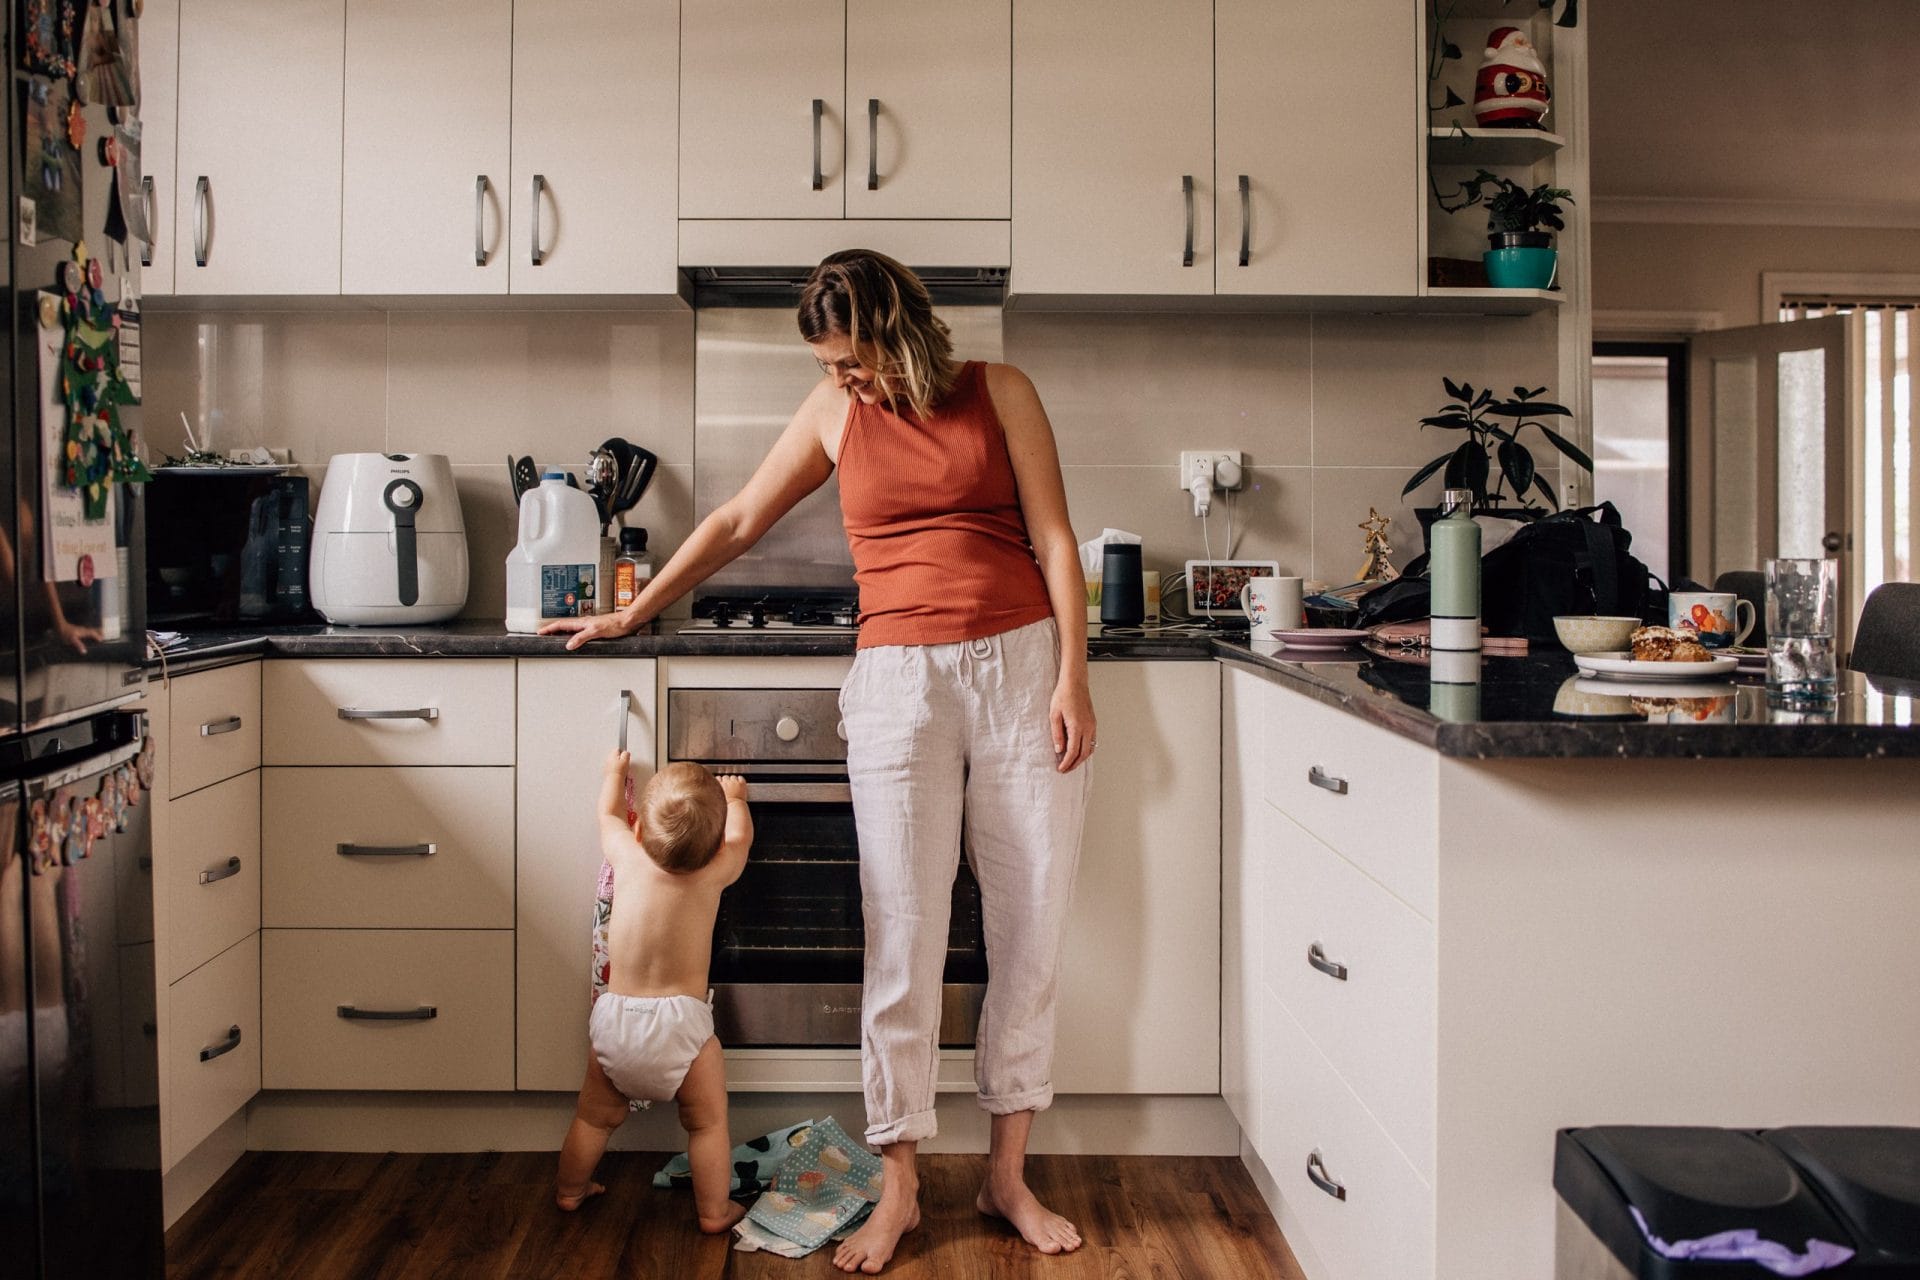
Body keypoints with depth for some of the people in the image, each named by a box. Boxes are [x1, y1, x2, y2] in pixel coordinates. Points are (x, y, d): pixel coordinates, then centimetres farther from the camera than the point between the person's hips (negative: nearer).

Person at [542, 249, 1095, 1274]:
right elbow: (738, 521, 17)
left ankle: (1007, 1176, 17)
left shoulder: (1000, 392, 5)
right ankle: (899, 1189, 11)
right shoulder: (835, 411, 10)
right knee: (902, 935, -3)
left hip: (1023, 663, 0)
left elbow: (1053, 539, 2)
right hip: (899, 679, 1)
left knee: (1030, 926, 3)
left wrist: (1072, 678, -6)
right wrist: (631, 614, 21)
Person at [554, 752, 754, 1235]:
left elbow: (609, 815, 16)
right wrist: (734, 797, 32)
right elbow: (740, 835, 12)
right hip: (679, 1021, -3)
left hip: (614, 1018, 3)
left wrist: (615, 772, 35)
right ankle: (713, 1210, 21)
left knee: (596, 1115, 23)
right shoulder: (714, 873, -10)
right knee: (707, 1122, 14)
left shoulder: (627, 857, -6)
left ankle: (569, 1189, 40)